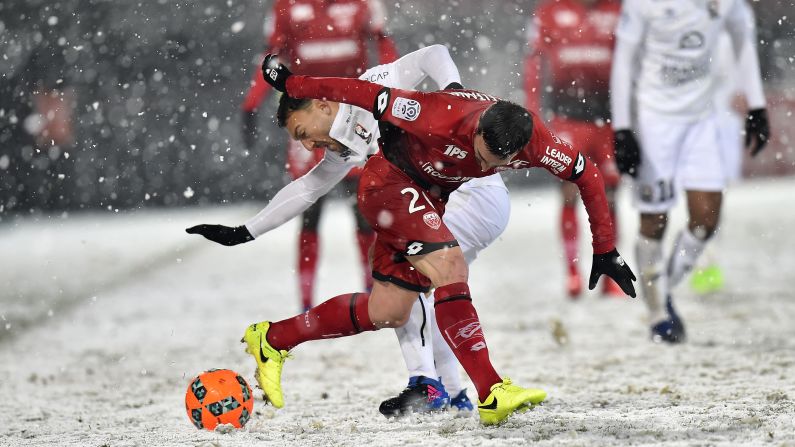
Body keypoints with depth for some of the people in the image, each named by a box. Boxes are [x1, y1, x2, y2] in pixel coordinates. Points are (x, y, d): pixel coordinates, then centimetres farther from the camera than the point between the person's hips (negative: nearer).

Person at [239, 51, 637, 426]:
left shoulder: (533, 142, -22)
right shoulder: (443, 118, -36)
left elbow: (586, 175, -6)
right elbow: (370, 95, -27)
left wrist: (605, 250, -4)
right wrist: (292, 85, -19)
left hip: (428, 198, 7)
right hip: (388, 181, -7)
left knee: (389, 312, 9)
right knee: (450, 266, -26)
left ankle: (271, 339, 21)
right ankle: (491, 395, -27)